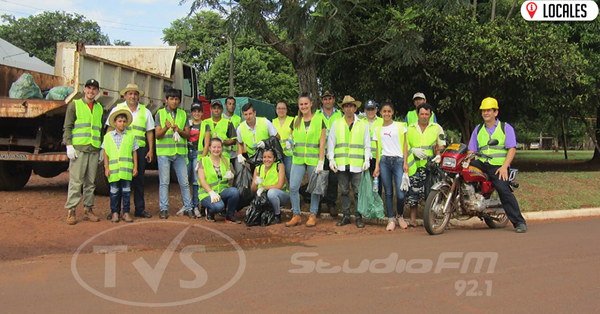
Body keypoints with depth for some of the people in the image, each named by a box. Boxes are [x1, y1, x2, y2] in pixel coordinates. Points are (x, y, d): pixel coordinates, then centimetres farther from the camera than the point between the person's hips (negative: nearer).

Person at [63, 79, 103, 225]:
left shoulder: (99, 108, 18)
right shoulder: (74, 105, 6)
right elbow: (67, 127, 2)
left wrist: (102, 148, 17)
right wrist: (69, 145, -9)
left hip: (94, 150, 4)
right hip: (78, 148, -4)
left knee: (90, 182, 6)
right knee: (75, 181, -6)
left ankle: (88, 210, 13)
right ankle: (71, 211, -1)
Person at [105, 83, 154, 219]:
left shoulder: (145, 111, 14)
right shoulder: (117, 109, 9)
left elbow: (149, 132, 14)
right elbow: (110, 129, 7)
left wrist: (151, 150, 6)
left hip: (139, 149, 2)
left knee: (139, 180, 5)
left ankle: (140, 209, 13)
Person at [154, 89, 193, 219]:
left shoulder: (183, 114, 12)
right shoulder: (160, 113, 5)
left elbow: (188, 134, 8)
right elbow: (158, 135, -2)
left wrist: (179, 130, -12)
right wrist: (166, 128, -21)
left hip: (180, 152, 2)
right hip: (164, 152, -2)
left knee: (184, 182, 2)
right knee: (164, 182, 1)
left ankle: (188, 207, 9)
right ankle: (164, 209, 7)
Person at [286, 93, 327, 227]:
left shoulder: (319, 120, 1)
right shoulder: (295, 121, 11)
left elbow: (322, 143, -2)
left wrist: (320, 162, -9)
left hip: (314, 159, -3)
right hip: (298, 159, 3)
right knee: (293, 187, -4)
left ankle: (313, 215, 14)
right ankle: (296, 215, 7)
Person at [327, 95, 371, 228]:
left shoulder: (363, 124, 11)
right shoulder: (336, 123, 11)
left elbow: (367, 144, 10)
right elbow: (331, 142, 11)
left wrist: (367, 160, -1)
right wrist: (331, 159, 1)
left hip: (357, 164, -1)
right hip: (341, 164, 1)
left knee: (358, 191, -2)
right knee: (344, 191, 6)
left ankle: (359, 217, 8)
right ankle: (346, 216, 15)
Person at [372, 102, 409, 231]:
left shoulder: (400, 126, 8)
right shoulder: (377, 129, 14)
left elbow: (404, 145, 6)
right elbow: (378, 148, 14)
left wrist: (405, 162, -2)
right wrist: (377, 165, 6)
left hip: (398, 160, -2)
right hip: (384, 161, 2)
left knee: (400, 193, -9)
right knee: (388, 192, 1)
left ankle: (400, 216, 14)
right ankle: (391, 219, 9)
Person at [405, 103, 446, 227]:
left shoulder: (437, 128, 15)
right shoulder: (410, 129, 17)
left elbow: (442, 145, 12)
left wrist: (438, 155, -7)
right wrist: (413, 150, -4)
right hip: (415, 165, 1)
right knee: (413, 191, -4)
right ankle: (413, 219, 2)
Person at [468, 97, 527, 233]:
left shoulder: (506, 128, 9)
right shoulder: (478, 129, 20)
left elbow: (512, 149, -1)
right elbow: (472, 150, 16)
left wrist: (504, 167, -16)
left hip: (498, 166, -4)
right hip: (482, 164, 4)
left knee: (504, 191, -23)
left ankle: (519, 222, -16)